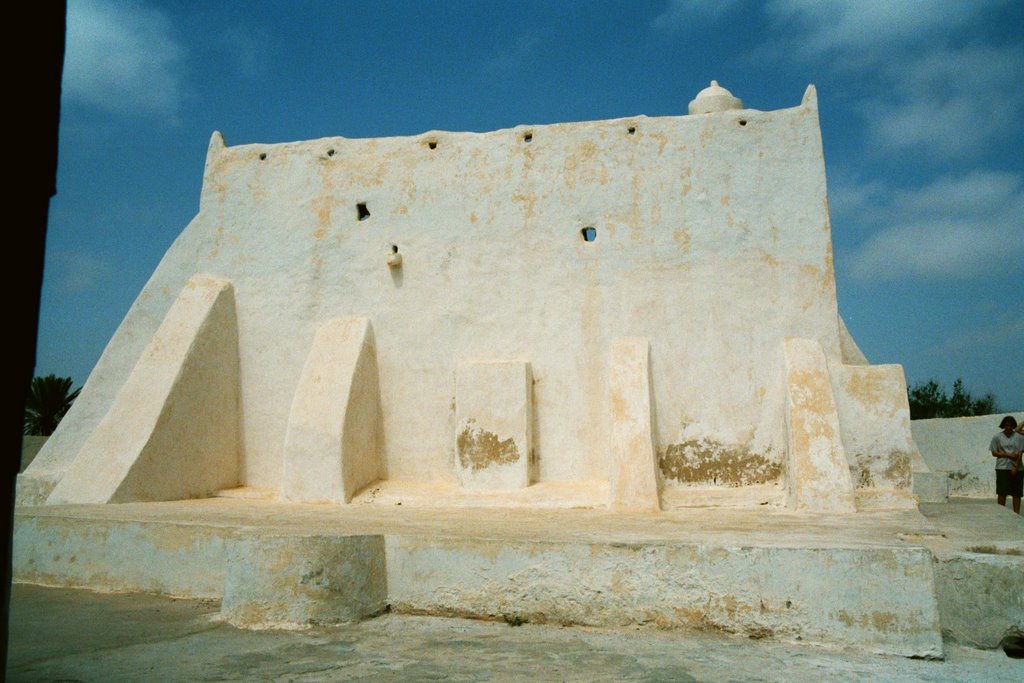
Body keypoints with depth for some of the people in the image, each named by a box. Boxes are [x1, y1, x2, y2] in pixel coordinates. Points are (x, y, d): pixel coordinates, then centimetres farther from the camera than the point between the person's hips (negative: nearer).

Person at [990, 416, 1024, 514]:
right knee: (1002, 493, -2)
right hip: (1002, 468, -1)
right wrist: (1009, 455, -11)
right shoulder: (997, 437, 4)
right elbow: (994, 453, 2)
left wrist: (1016, 467, -10)